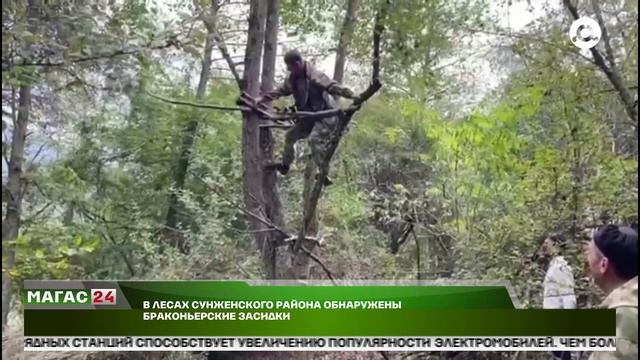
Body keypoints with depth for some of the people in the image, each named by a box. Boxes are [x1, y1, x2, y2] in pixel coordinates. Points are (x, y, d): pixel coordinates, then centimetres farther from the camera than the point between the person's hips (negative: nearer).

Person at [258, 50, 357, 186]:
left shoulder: (315, 76, -23)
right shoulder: (292, 78, 2)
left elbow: (333, 86, -32)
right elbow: (280, 91, 16)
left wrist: (352, 95, -44)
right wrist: (262, 99, 18)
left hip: (326, 115, -9)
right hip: (309, 116, 9)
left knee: (314, 138, -31)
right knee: (290, 136, 15)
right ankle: (285, 165, 35)